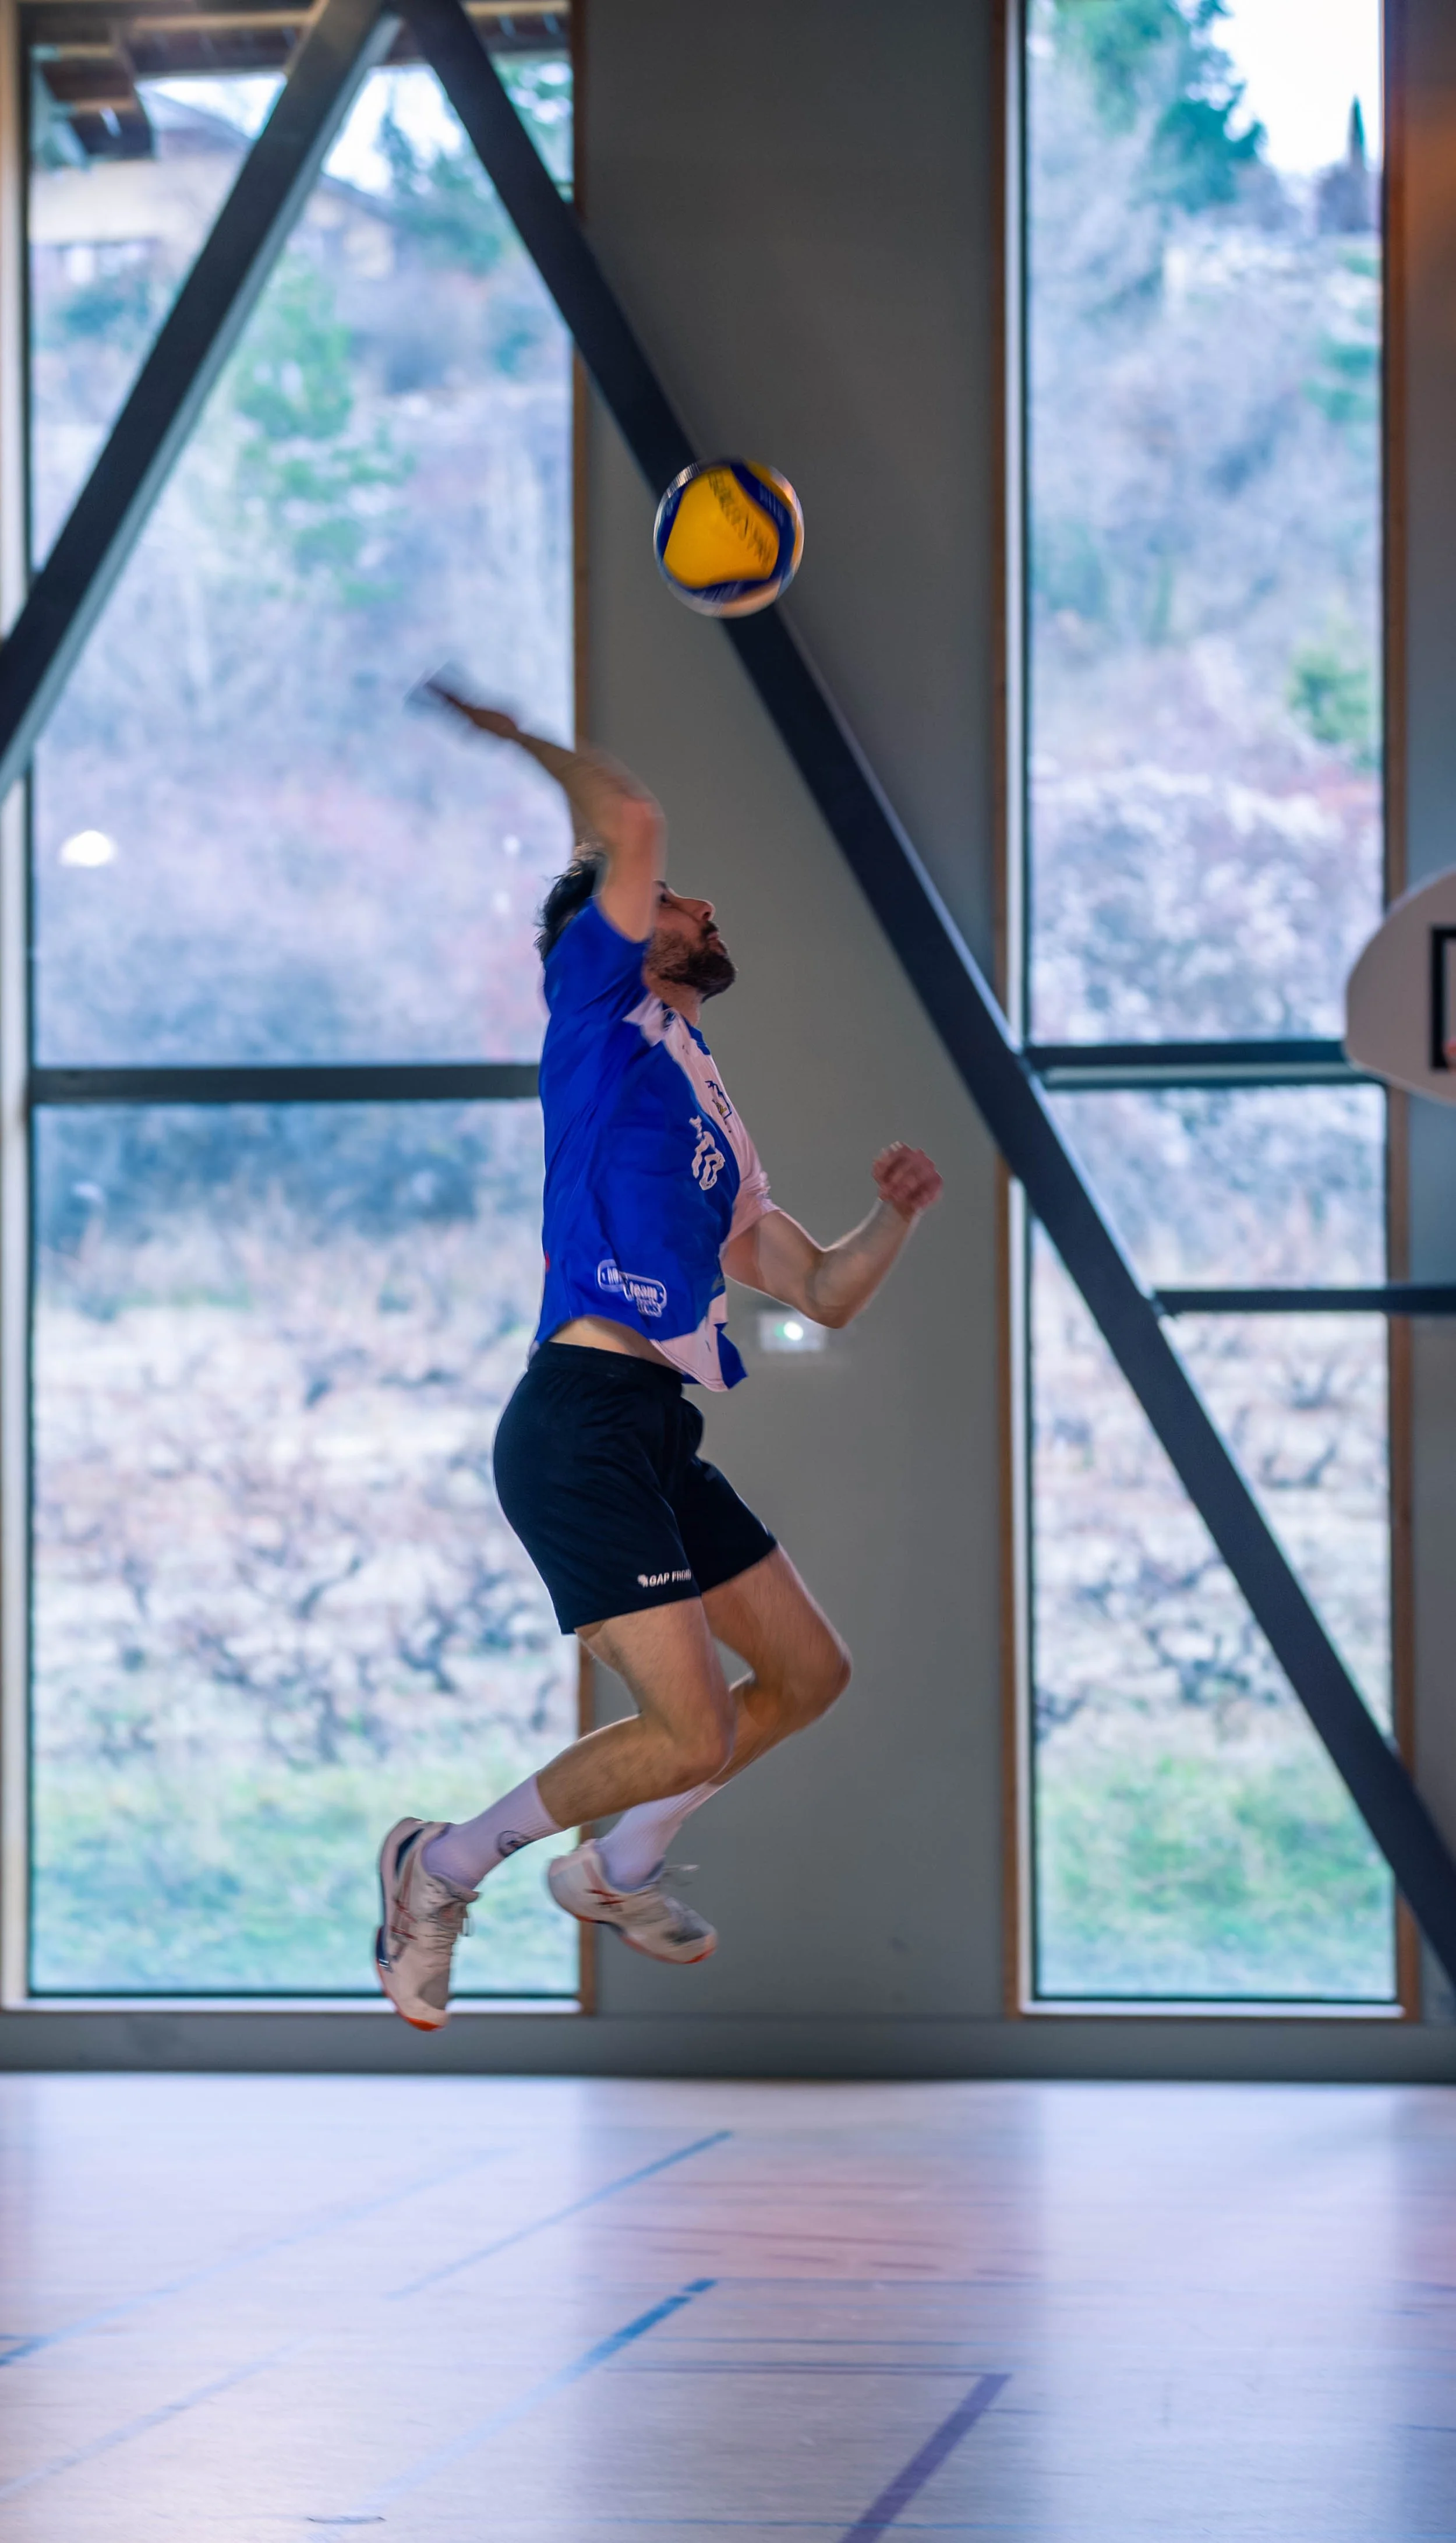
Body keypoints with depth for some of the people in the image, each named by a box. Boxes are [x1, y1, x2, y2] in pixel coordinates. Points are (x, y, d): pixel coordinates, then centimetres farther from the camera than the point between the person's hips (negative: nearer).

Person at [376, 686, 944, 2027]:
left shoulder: (714, 1127, 25)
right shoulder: (600, 1005, 3)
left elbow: (822, 1292, 27)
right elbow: (630, 824, -10)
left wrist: (897, 1214, 12)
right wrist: (512, 731, 1)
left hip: (664, 1434, 9)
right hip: (584, 1415, -9)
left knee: (810, 1674, 15)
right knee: (693, 1736, -14)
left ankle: (615, 1866, 30)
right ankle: (447, 1865, 5)